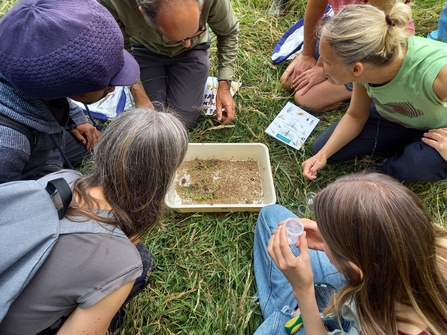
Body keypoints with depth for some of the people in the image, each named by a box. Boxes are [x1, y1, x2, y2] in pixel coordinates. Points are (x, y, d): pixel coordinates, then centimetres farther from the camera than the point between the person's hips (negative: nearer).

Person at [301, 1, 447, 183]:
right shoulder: (366, 68, -24)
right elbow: (356, 115, -9)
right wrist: (323, 154, -18)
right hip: (393, 119, 4)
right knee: (320, 148, 0)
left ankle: (390, 169, -1)